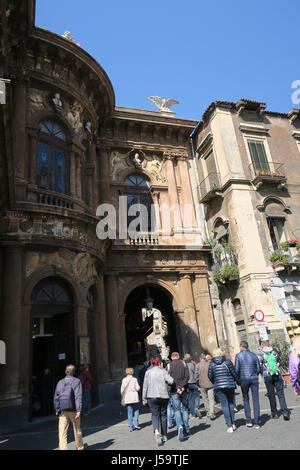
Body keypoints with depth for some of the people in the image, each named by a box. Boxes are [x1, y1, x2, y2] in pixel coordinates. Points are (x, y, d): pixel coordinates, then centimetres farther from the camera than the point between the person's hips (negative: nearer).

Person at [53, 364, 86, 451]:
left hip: (62, 410, 2)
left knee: (62, 432, 2)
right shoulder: (76, 381, -4)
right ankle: (80, 446, 34)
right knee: (77, 429, 16)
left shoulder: (60, 382, 8)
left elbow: (56, 397, 6)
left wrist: (57, 410, 13)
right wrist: (79, 410, -16)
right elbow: (78, 396, -14)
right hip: (73, 409, -2)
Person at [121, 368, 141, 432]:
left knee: (129, 412, 7)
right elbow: (138, 388, -7)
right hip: (134, 397, -2)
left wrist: (123, 399, 8)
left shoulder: (124, 380, 1)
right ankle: (136, 424, 6)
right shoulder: (134, 379, -4)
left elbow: (122, 390, 1)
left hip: (127, 398, 2)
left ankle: (131, 427, 8)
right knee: (136, 411, 12)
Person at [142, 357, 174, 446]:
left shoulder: (148, 372, 2)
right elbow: (171, 381, -12)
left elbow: (145, 386, 2)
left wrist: (144, 398, 8)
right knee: (163, 415, 14)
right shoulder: (163, 371, -1)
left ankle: (156, 431, -20)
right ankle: (164, 436, 21)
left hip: (152, 396, 0)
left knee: (155, 414, 4)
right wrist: (164, 381, 8)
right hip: (164, 396, 1)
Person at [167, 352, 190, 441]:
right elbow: (187, 376, -6)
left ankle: (180, 426, -17)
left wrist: (177, 388, -10)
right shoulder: (183, 363, 4)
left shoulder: (168, 365, 0)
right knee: (185, 409, 13)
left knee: (177, 410, 5)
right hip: (184, 391, 2)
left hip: (174, 391, -2)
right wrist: (182, 386, -11)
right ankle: (186, 431, 15)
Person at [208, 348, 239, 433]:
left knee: (225, 405, 3)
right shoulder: (227, 361, -3)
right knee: (231, 403, 15)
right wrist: (237, 381, 16)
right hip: (230, 385, 0)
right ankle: (232, 424, 17)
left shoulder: (211, 364, 0)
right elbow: (234, 373, 0)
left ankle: (229, 426, 3)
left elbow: (210, 376, 2)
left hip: (218, 387, 0)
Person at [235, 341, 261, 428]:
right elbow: (258, 369, 5)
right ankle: (256, 423, 4)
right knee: (255, 400, 6)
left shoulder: (238, 355, -4)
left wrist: (237, 378, 8)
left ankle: (248, 421, 13)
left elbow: (236, 369, -7)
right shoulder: (254, 355, 5)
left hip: (244, 379, -2)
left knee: (246, 399, 14)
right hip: (254, 379, 2)